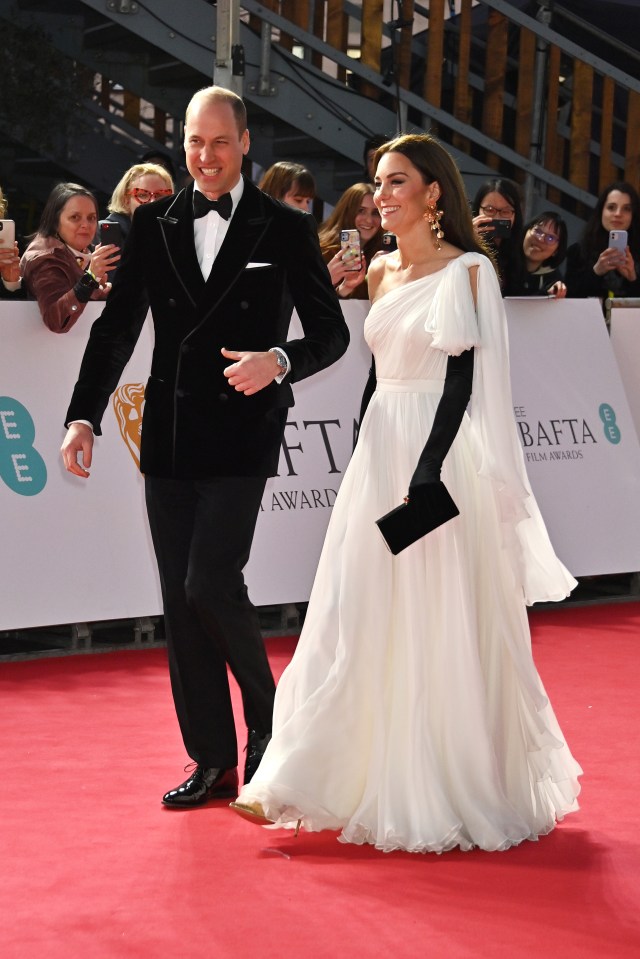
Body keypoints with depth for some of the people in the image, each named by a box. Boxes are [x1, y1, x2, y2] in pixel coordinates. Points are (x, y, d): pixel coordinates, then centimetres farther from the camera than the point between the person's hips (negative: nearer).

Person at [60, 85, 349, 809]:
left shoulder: (286, 230, 0)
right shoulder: (154, 225, 8)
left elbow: (330, 331, 2)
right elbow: (115, 328, 8)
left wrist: (280, 361, -19)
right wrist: (84, 417, -3)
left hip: (240, 437, -4)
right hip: (168, 441, 4)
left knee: (209, 582, -15)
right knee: (179, 599, 6)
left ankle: (266, 720, 10)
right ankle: (213, 761, 17)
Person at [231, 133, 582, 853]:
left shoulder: (466, 272, -8)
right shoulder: (380, 274, 13)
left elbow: (462, 385, -15)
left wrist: (426, 474, -23)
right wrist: (373, 461, 17)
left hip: (438, 458, -7)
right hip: (379, 453, 7)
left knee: (440, 632, -2)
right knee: (360, 624, 8)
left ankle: (458, 793, 10)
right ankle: (333, 779, 15)